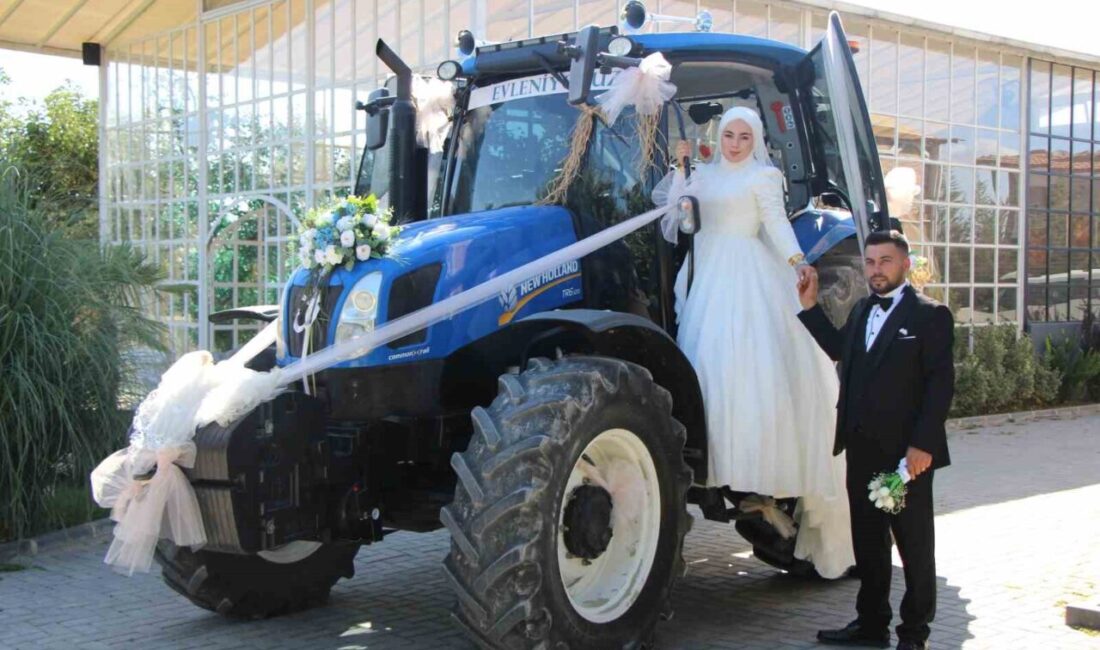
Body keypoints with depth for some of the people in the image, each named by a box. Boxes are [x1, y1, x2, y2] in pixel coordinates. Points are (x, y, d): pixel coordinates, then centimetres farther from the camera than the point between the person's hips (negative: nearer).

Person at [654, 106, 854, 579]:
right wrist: (681, 167, 9)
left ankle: (761, 465, -18)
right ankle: (717, 458, -10)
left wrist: (795, 259, -22)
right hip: (705, 277, 5)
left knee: (747, 360, -18)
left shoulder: (763, 177, 7)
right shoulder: (704, 175, 22)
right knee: (706, 355, -7)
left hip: (747, 278, -5)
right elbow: (672, 210, 14)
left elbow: (777, 223, -5)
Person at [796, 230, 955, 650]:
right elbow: (838, 348, 24)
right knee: (867, 540, 14)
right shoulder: (862, 311, 14)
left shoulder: (929, 315, -8)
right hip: (863, 450, 7)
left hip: (906, 452, -7)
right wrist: (810, 307, 15)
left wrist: (923, 445, -19)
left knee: (914, 544, 5)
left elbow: (941, 383, -13)